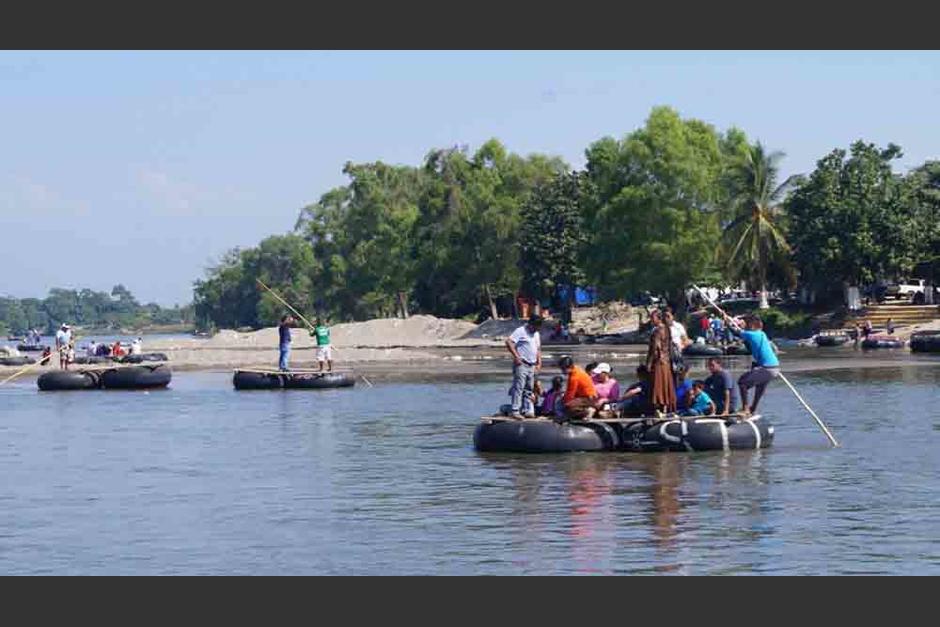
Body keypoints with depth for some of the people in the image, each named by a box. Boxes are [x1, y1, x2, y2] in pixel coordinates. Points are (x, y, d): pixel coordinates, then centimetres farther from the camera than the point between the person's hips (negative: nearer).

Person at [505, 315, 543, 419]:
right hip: (521, 364, -8)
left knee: (528, 390, 9)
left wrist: (539, 363, 15)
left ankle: (527, 410, 12)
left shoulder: (536, 334, 18)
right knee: (518, 387, -10)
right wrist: (516, 356, -19)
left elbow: (538, 349, 27)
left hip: (531, 366, 8)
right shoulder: (521, 331, -8)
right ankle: (515, 411, -11)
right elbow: (508, 342, -18)